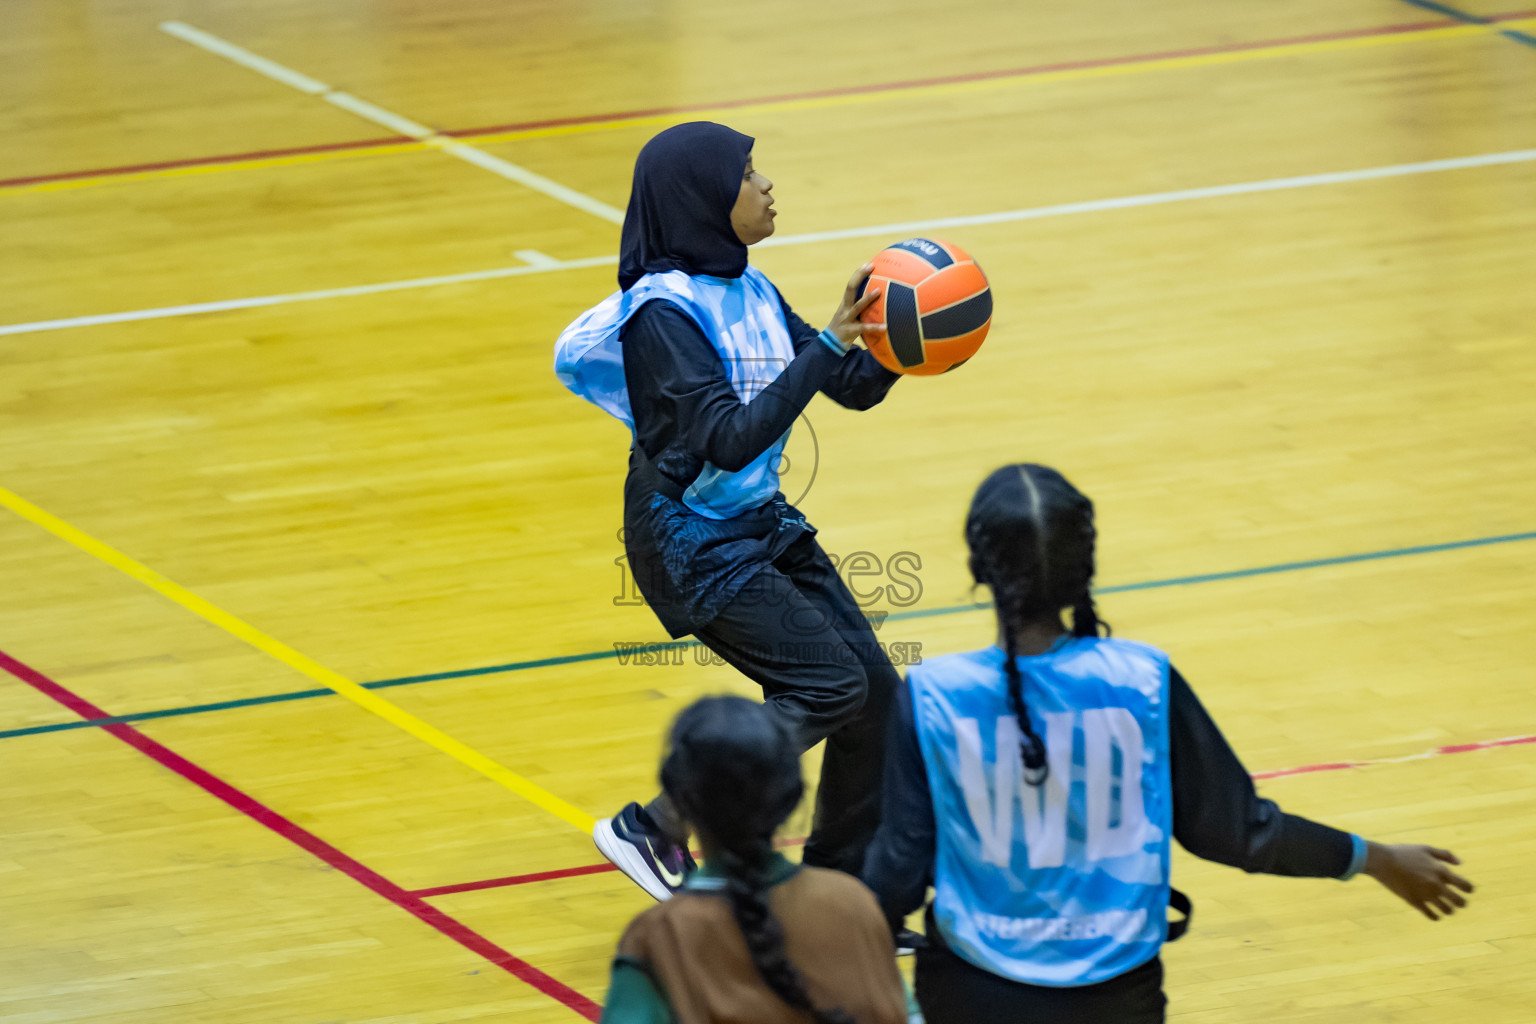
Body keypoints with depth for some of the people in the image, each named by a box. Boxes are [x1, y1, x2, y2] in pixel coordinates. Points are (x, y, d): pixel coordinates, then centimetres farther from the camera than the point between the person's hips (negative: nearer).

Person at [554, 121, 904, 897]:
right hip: (696, 542, -8)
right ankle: (653, 830, -4)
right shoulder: (665, 315, -21)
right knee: (829, 688, -14)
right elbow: (728, 439, -30)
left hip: (762, 524, 8)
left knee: (875, 692, 5)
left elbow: (856, 389, 9)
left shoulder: (749, 292, 4)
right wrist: (827, 348, -33)